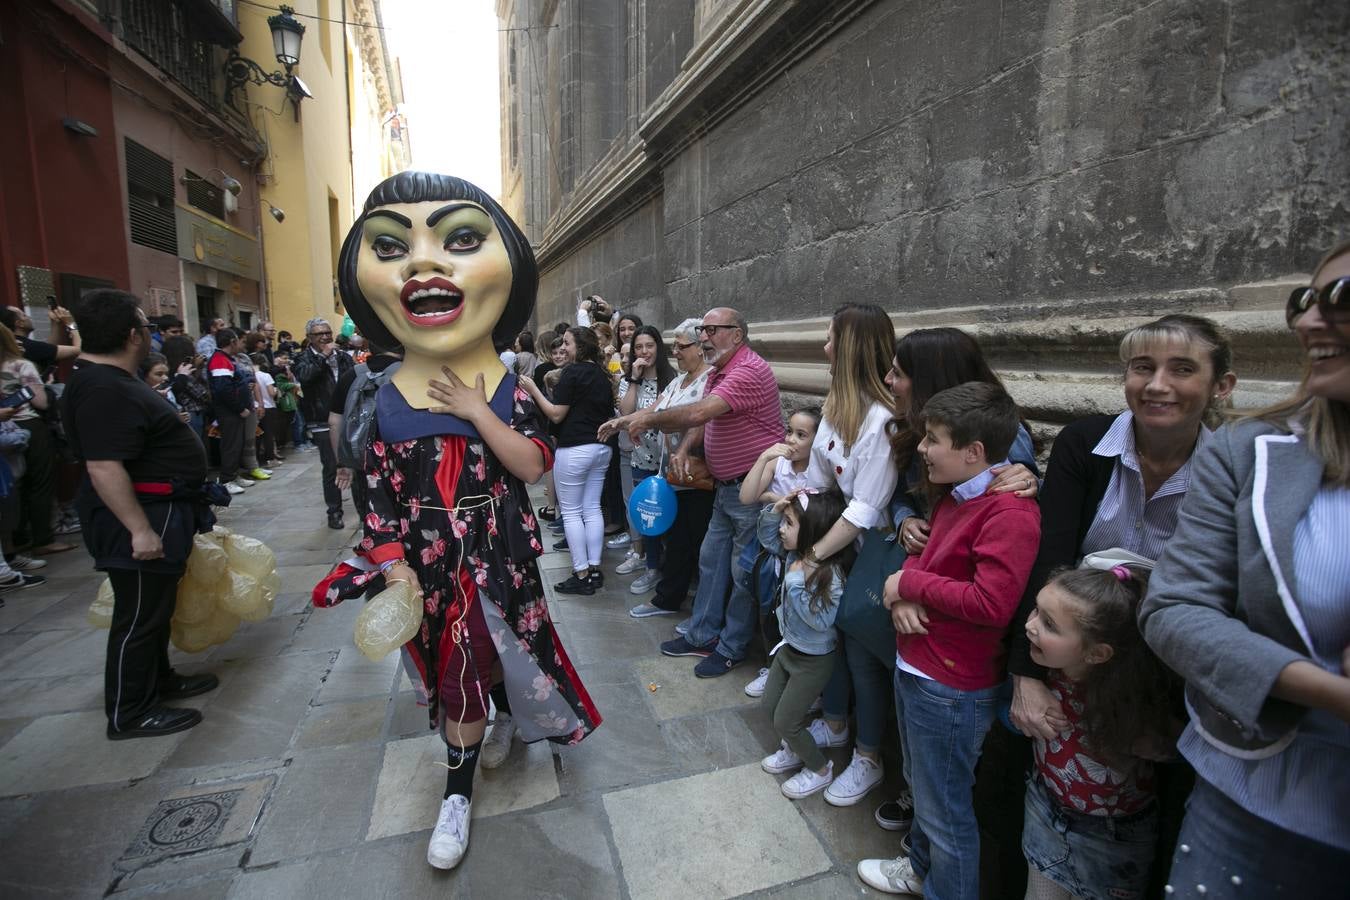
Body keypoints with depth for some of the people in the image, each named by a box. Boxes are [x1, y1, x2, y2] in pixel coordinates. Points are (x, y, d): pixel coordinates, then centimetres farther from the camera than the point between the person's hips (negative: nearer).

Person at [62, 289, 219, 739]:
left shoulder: (111, 380, 11)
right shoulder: (105, 391, -23)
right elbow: (104, 468, -29)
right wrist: (140, 530, -27)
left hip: (158, 512, 11)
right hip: (139, 517, -11)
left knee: (154, 606, 21)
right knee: (140, 614, 1)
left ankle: (158, 680, 36)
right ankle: (129, 714, 15)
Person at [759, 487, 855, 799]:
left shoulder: (831, 575, -32)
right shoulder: (798, 556, -10)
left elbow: (820, 620, -31)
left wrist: (796, 582, -35)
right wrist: (776, 509, -10)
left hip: (814, 659, -8)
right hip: (789, 646, 8)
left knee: (785, 721, 7)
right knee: (771, 705, 22)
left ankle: (820, 770, 32)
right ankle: (793, 751, 48)